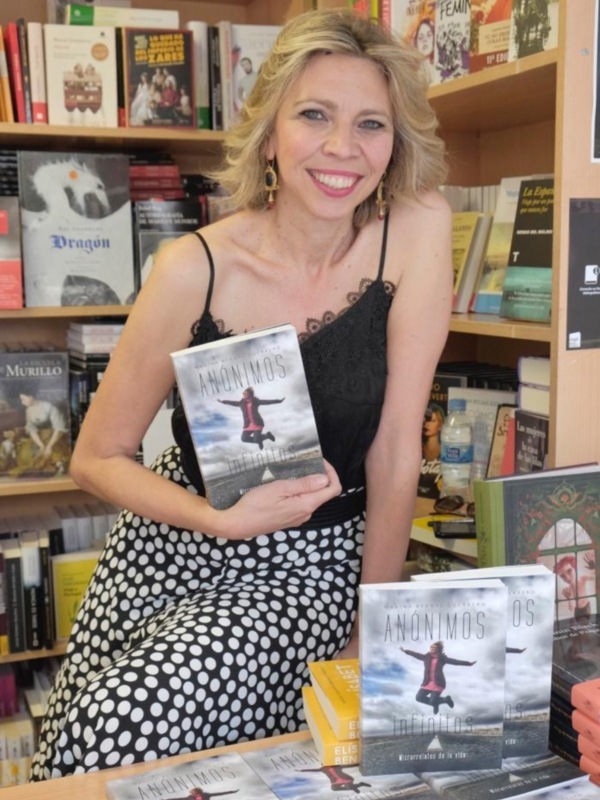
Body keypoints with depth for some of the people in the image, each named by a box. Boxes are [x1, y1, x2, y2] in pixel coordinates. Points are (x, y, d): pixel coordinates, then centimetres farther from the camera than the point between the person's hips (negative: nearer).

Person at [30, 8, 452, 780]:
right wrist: (225, 519, -24)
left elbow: (396, 447, -13)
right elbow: (97, 459, -7)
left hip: (312, 570, -1)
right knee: (99, 743, -3)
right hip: (175, 551, 2)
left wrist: (373, 632, -7)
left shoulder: (418, 231, -16)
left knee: (135, 720, -22)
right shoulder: (195, 268, -16)